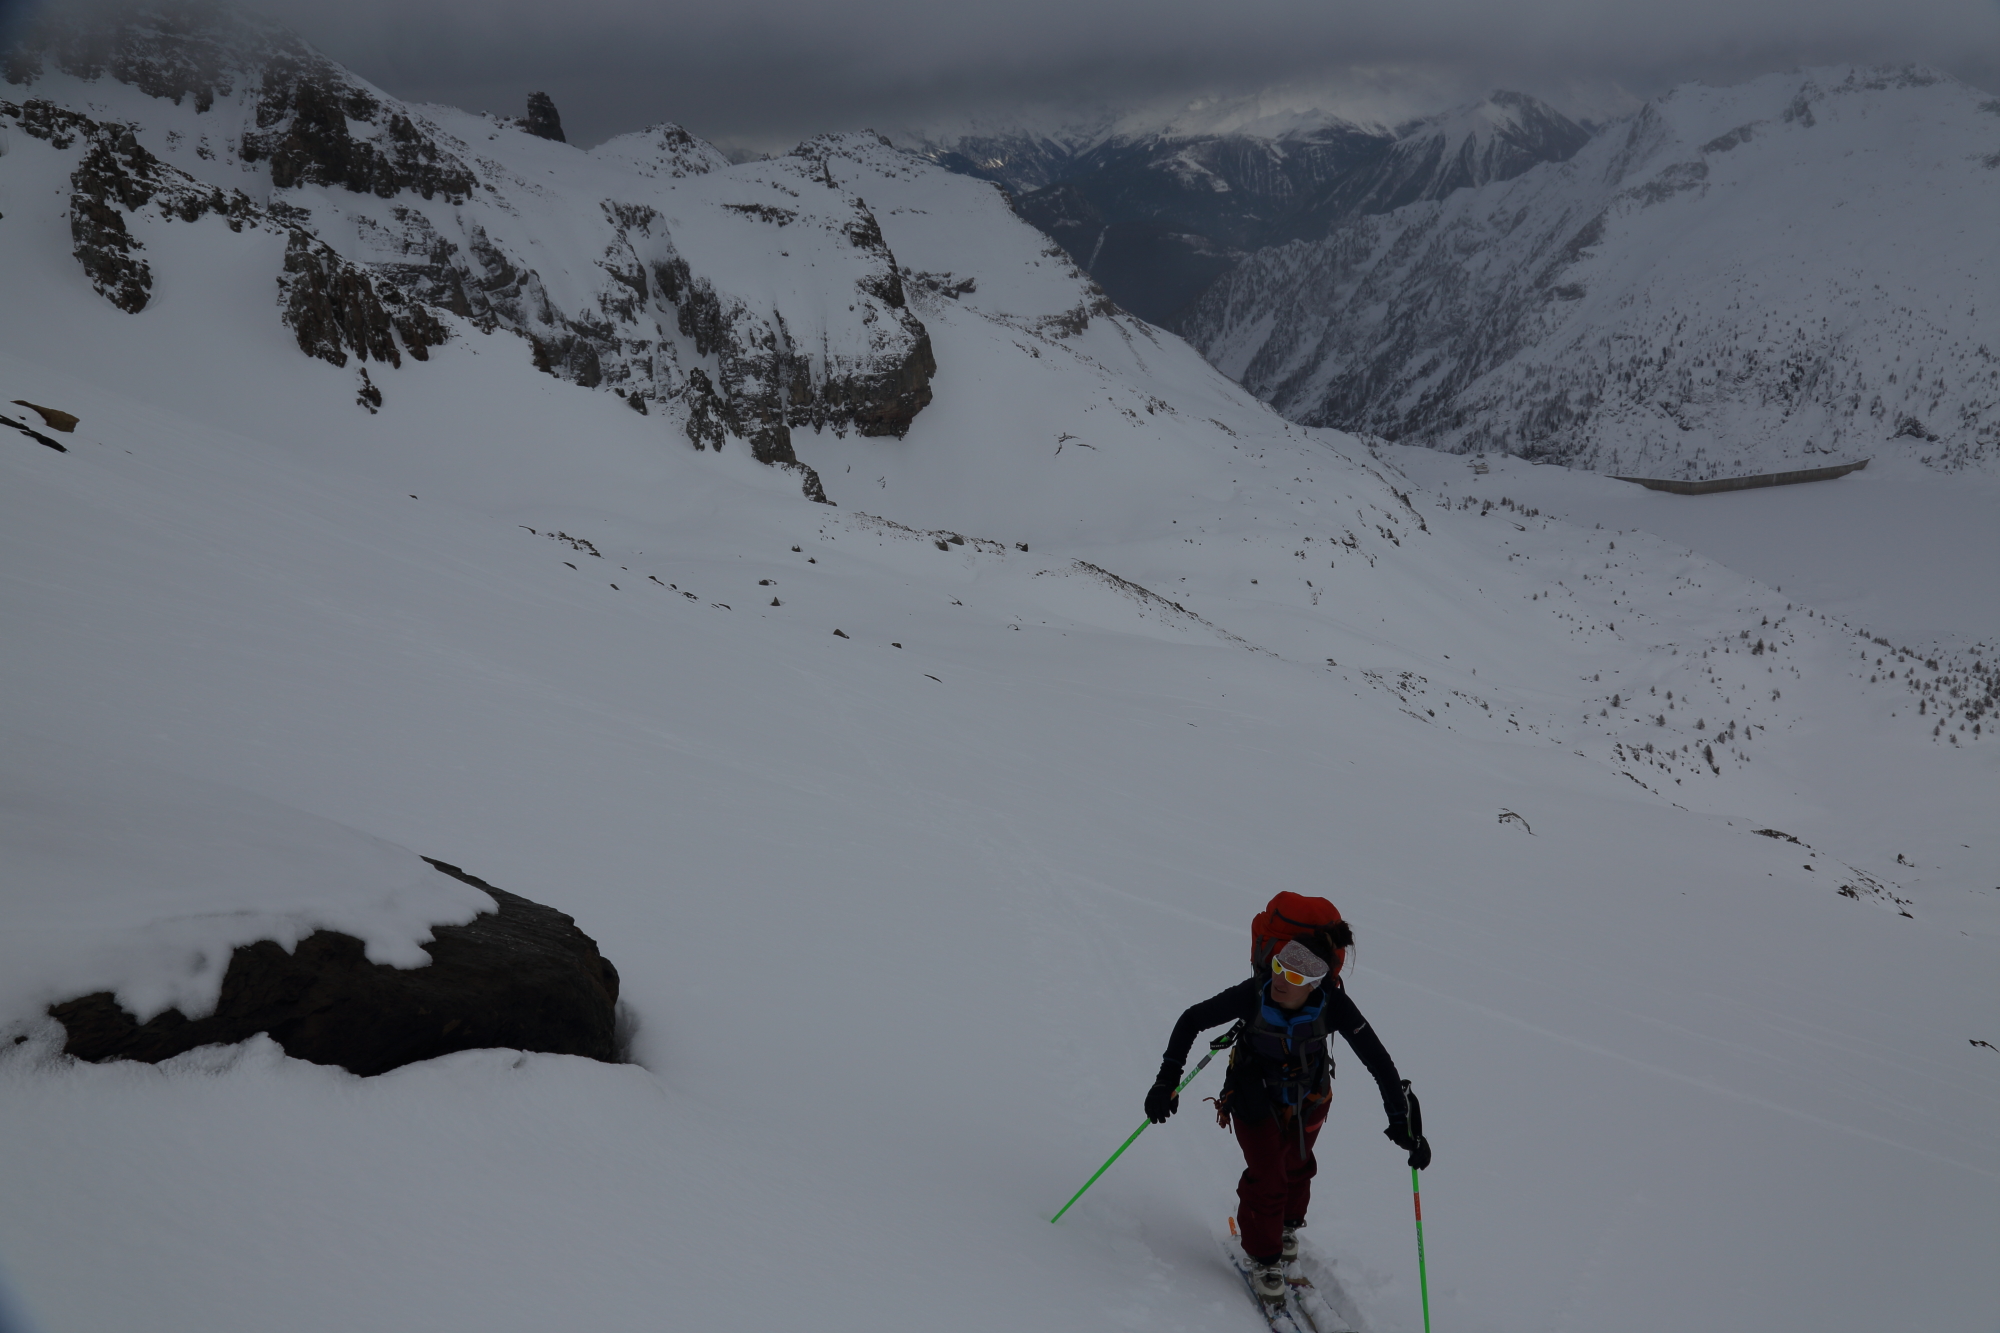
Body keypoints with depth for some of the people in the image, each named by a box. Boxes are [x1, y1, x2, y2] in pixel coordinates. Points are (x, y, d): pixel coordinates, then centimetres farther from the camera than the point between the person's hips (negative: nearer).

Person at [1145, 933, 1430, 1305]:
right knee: (1266, 1178, -5)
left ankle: (1287, 1224, 54)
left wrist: (1404, 1121, -26)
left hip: (1307, 1101, 2)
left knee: (1296, 1167, 21)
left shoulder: (1333, 1005, -32)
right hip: (1256, 1100, -2)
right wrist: (1168, 1079, -27)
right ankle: (1263, 1258, 22)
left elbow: (1377, 1060, -24)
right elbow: (1191, 1021, -21)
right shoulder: (1253, 994, -34)